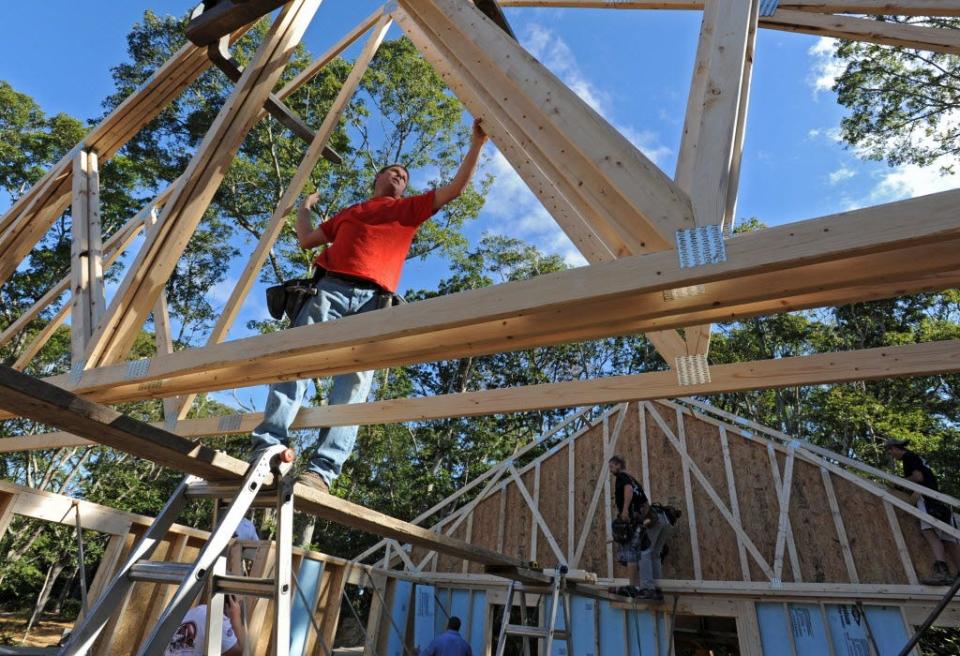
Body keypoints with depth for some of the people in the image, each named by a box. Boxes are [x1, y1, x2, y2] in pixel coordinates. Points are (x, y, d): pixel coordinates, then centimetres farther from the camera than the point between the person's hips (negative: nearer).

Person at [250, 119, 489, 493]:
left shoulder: (410, 208, 28)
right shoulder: (349, 213, 33)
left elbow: (456, 187, 21)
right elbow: (306, 240, 36)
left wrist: (477, 143, 17)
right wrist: (305, 208, 47)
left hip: (372, 300, -2)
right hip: (329, 288, 2)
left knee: (355, 381, -18)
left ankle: (321, 471, -26)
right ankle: (268, 447, -26)